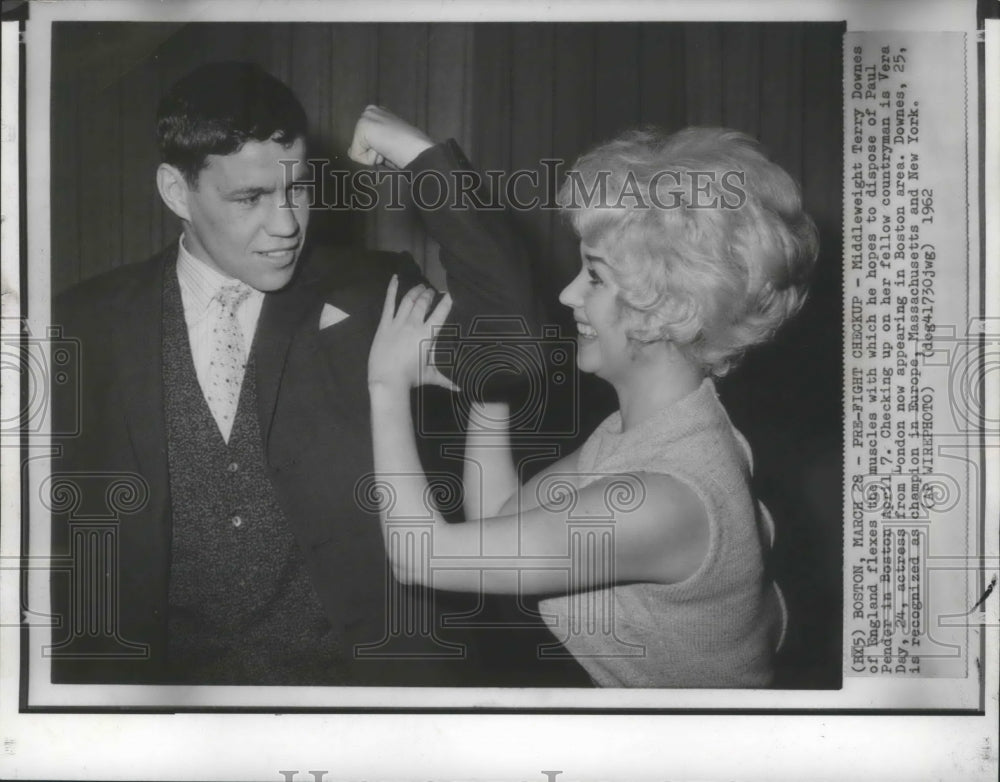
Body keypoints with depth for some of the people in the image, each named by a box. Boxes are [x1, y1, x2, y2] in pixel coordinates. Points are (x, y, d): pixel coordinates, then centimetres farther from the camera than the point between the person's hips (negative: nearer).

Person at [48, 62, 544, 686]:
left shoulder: (366, 293, 4)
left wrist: (428, 159, -12)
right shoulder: (89, 324, 4)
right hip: (177, 670, 1)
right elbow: (64, 518, 10)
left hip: (359, 666, 0)